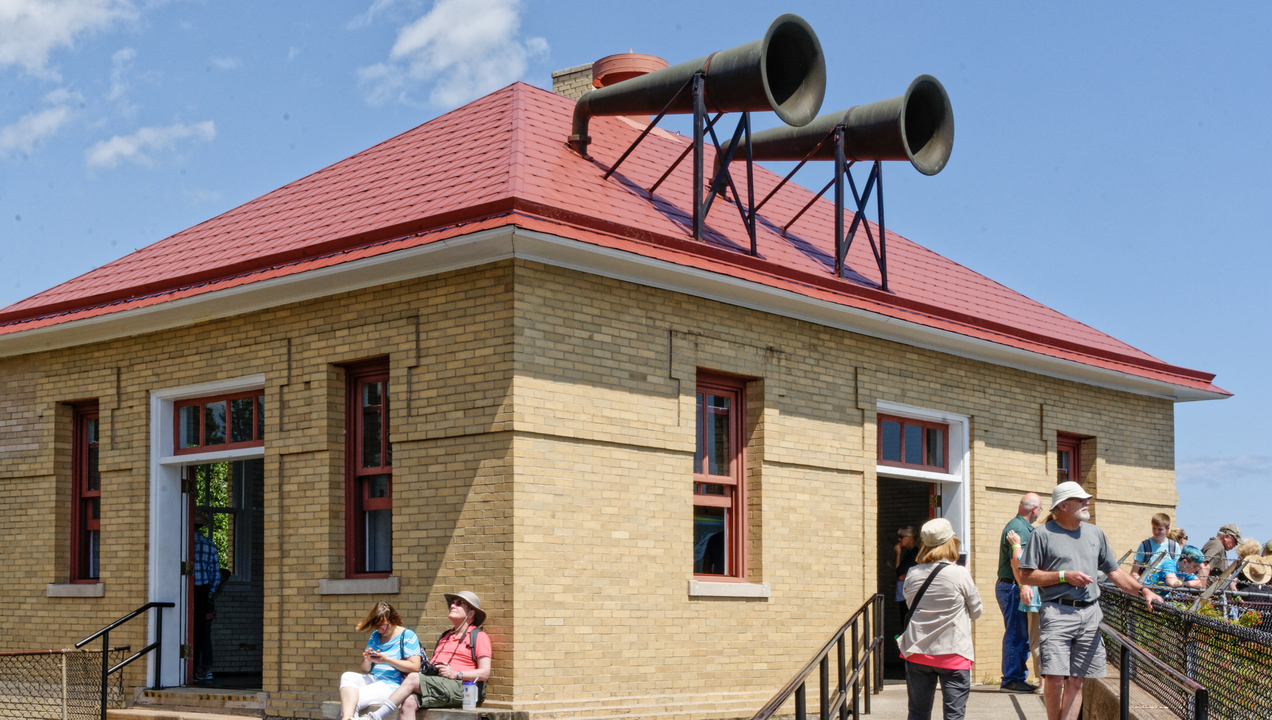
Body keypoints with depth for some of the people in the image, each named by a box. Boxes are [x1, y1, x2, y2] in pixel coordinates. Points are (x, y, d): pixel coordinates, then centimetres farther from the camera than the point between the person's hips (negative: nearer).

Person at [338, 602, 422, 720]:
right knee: (347, 676, -24)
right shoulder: (375, 636, 18)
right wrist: (367, 661, -6)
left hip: (392, 685, -7)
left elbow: (415, 667, -11)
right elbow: (365, 670, 19)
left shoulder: (407, 636, -1)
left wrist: (387, 660, -15)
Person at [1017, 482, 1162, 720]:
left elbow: (1114, 571, 20)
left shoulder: (1095, 533, 16)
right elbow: (1025, 576, -3)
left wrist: (1143, 590, 8)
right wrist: (1064, 576, -9)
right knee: (1054, 678, -12)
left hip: (1090, 614, 5)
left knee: (1077, 681, 3)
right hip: (1057, 613, -5)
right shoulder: (1042, 535, 0)